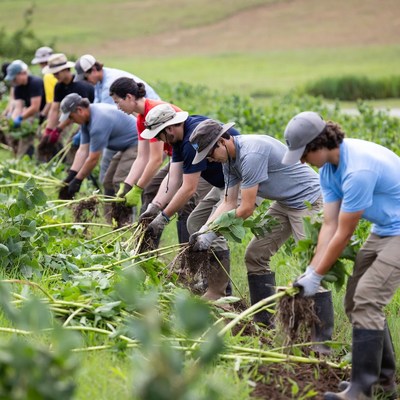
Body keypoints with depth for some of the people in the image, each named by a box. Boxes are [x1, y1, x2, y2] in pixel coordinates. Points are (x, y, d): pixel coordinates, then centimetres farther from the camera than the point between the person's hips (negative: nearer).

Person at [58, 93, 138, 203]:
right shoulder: (86, 119, 2)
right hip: (127, 147, 11)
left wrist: (77, 181, -12)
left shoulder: (99, 122, -28)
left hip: (137, 145, -11)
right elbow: (83, 150, 3)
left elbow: (93, 159, -22)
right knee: (109, 182, 10)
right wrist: (70, 177, -3)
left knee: (120, 183, -19)